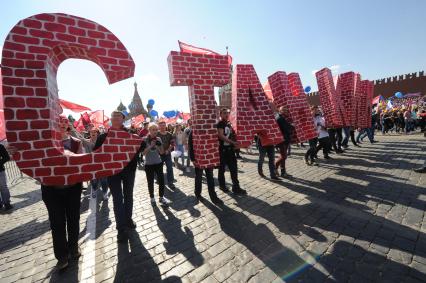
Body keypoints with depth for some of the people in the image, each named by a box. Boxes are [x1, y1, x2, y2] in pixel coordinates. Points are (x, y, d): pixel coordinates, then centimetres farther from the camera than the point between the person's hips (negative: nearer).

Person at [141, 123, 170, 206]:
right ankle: (152, 198, 26)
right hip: (149, 164, -2)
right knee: (150, 182, 7)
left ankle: (161, 197, 19)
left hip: (158, 163, 3)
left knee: (161, 180, 2)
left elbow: (162, 152, 1)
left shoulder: (158, 139, 1)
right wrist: (150, 146, -22)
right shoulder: (144, 139, -8)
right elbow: (143, 153, -11)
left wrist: (159, 145, -17)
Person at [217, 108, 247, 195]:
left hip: (230, 149, 6)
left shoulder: (230, 123, 13)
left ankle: (236, 187, 11)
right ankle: (222, 185, 22)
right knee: (222, 168, 7)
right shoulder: (220, 124, -8)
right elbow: (221, 136, -20)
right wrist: (233, 142, -26)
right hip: (222, 149, -6)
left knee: (234, 168, 4)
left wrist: (236, 144, 3)